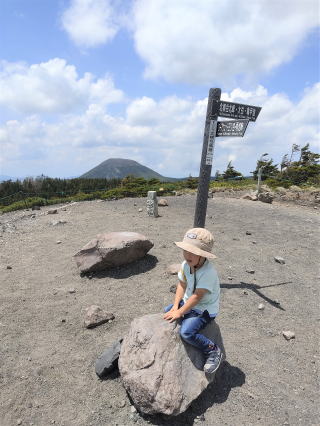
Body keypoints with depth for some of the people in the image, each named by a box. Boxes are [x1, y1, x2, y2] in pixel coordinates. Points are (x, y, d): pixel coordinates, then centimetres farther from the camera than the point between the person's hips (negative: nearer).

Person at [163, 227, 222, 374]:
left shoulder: (208, 272, -32)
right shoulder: (185, 264, -8)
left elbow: (197, 297, -30)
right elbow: (182, 284, 1)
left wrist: (179, 312, -25)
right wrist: (176, 305, -9)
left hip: (205, 310, -8)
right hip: (188, 302, 8)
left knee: (186, 332, -24)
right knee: (166, 312, 10)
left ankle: (213, 351, -3)